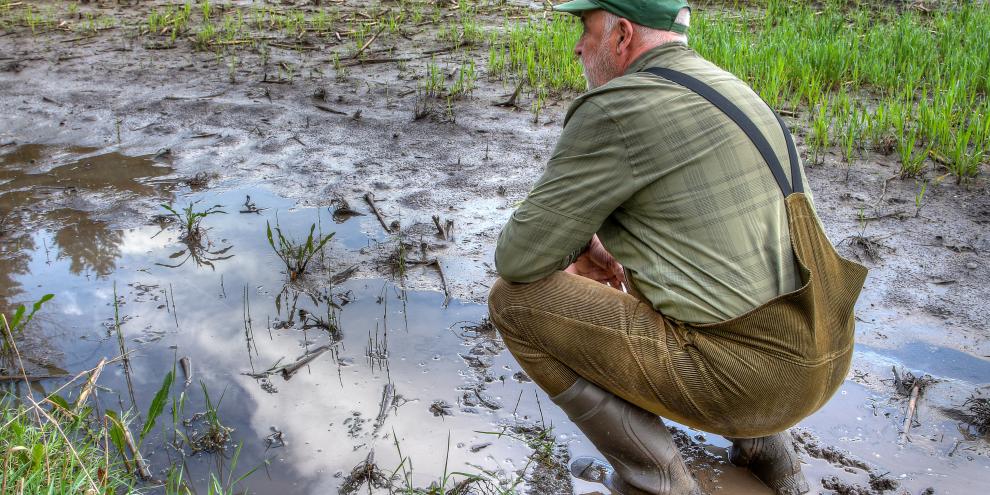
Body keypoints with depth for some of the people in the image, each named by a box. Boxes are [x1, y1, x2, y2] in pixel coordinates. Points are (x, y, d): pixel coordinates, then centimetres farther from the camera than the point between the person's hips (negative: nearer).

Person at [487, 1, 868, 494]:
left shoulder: (612, 111, -13)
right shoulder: (720, 89, 15)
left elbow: (519, 259, -11)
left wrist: (573, 245, 11)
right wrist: (605, 249, 20)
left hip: (738, 376, -9)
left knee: (516, 299, -3)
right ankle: (763, 449, 22)